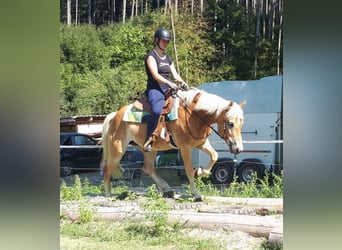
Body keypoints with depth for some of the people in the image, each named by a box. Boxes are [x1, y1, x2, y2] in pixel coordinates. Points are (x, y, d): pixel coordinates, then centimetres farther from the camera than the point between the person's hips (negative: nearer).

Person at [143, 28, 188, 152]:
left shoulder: (168, 59, 21)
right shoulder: (151, 56, -1)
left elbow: (175, 75, 14)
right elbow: (155, 75, -15)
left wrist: (182, 83, -8)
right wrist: (169, 83, -28)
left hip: (168, 90, 8)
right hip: (155, 89, -8)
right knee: (157, 110, -37)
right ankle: (149, 138, -30)